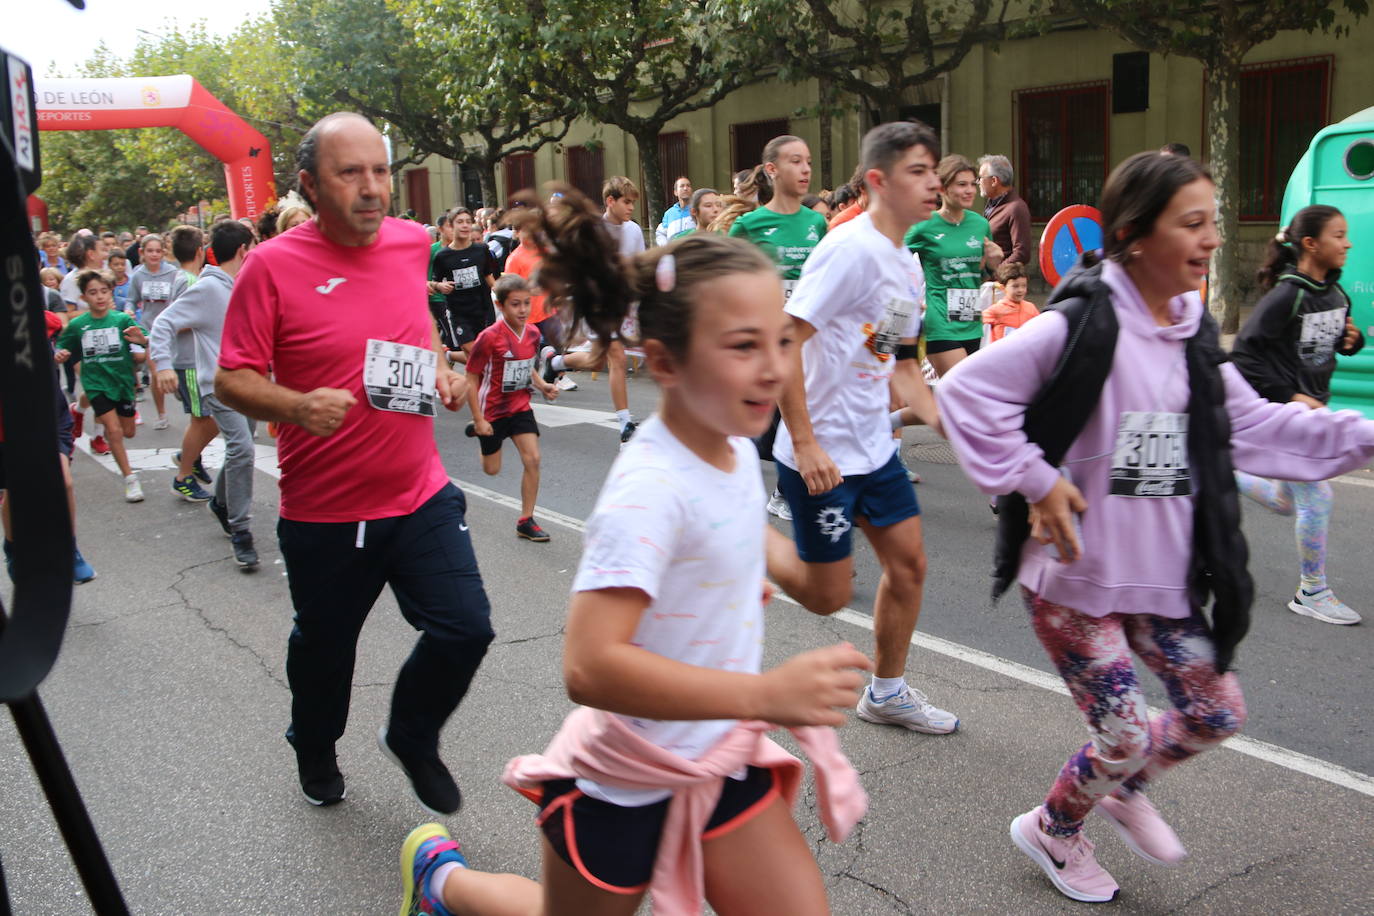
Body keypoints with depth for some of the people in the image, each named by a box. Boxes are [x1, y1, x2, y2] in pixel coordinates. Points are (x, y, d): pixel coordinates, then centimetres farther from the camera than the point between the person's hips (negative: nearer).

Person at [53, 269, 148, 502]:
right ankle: (129, 479, 0)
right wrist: (60, 355, -15)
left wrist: (142, 339, -38)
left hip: (122, 379, 1)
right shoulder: (77, 325, -6)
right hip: (97, 383, -1)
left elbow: (149, 342, -16)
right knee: (114, 430, -11)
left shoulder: (121, 319, -10)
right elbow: (64, 349, 7)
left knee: (128, 432, 15)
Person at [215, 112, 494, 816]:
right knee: (324, 646, 15)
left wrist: (440, 367, 6)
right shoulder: (273, 265, -12)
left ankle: (412, 738, 26)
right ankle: (315, 754, 48)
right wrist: (298, 405, -30)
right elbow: (232, 381, -12)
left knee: (466, 628, -5)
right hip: (324, 512, -3)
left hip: (421, 497, 3)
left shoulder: (411, 243, 2)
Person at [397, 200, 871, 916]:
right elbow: (590, 667, -40)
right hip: (627, 779, -6)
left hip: (720, 757, 7)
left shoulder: (734, 447, -5)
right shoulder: (650, 488, -31)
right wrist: (764, 694, -42)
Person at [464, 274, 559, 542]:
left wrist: (542, 385, -4)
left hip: (520, 406, 4)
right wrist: (478, 419, -17)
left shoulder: (533, 333, -4)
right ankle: (476, 430, 46)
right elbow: (471, 380, -15)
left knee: (532, 459, -9)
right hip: (492, 410, -4)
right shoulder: (489, 337, -22)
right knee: (492, 469, 12)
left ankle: (526, 520, 4)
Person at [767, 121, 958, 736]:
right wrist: (804, 442, -25)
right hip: (820, 454, -8)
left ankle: (886, 693, 28)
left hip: (874, 446, 9)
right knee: (829, 594, 0)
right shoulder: (850, 248, -19)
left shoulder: (908, 265, 9)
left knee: (908, 563, 11)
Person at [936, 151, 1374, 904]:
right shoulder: (1081, 324, -19)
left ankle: (1125, 791, 43)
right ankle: (1052, 830, 33)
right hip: (1075, 571, -7)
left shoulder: (1191, 333, 6)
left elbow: (1252, 424, 10)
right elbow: (967, 389, -23)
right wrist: (1033, 480, -21)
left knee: (1217, 713, 14)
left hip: (1163, 573, 7)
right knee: (1126, 734, 2)